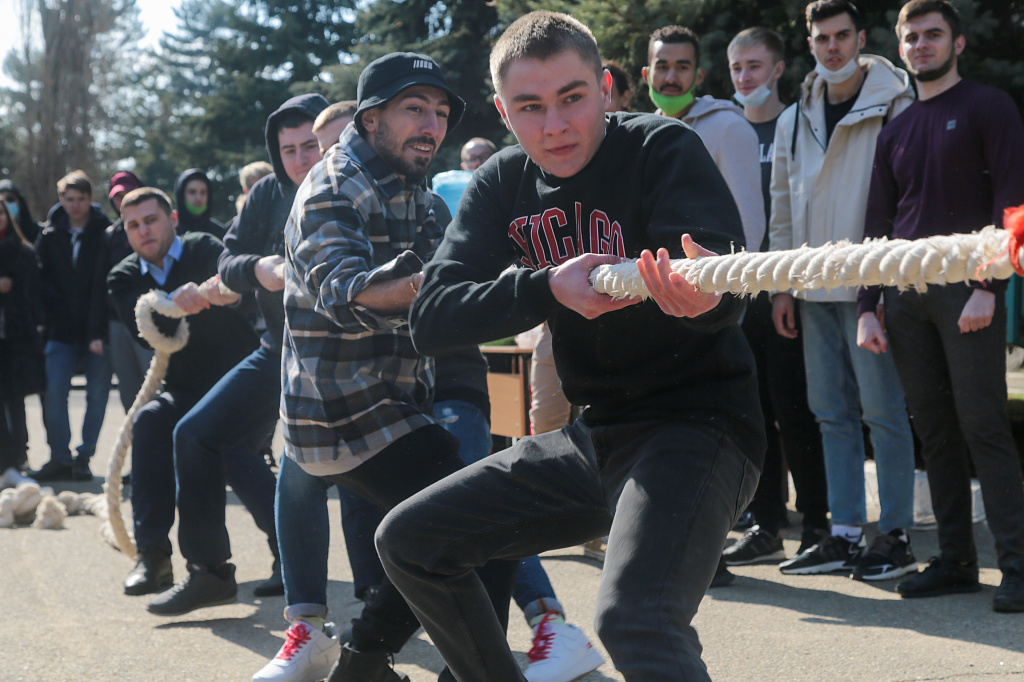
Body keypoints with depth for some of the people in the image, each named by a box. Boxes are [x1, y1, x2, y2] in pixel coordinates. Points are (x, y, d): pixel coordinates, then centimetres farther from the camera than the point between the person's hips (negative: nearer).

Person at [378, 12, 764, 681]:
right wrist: (549, 288, -24)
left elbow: (726, 297, -29)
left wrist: (701, 297, -54)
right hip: (594, 434, 7)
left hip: (695, 424, -7)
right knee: (410, 540, 10)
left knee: (634, 619, -33)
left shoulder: (665, 150, -14)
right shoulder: (504, 185, 3)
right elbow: (430, 319, -8)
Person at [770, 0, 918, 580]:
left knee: (883, 411, -3)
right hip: (815, 289, 6)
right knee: (833, 413, 9)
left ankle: (897, 537, 4)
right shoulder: (794, 120, 14)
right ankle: (845, 536, 15)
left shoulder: (895, 107, -3)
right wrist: (782, 285, 13)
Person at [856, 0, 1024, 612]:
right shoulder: (896, 130, 20)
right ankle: (956, 560, 10)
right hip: (906, 295, 6)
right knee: (935, 431, 5)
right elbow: (879, 224, 20)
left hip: (967, 290, -5)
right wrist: (868, 307, 11)